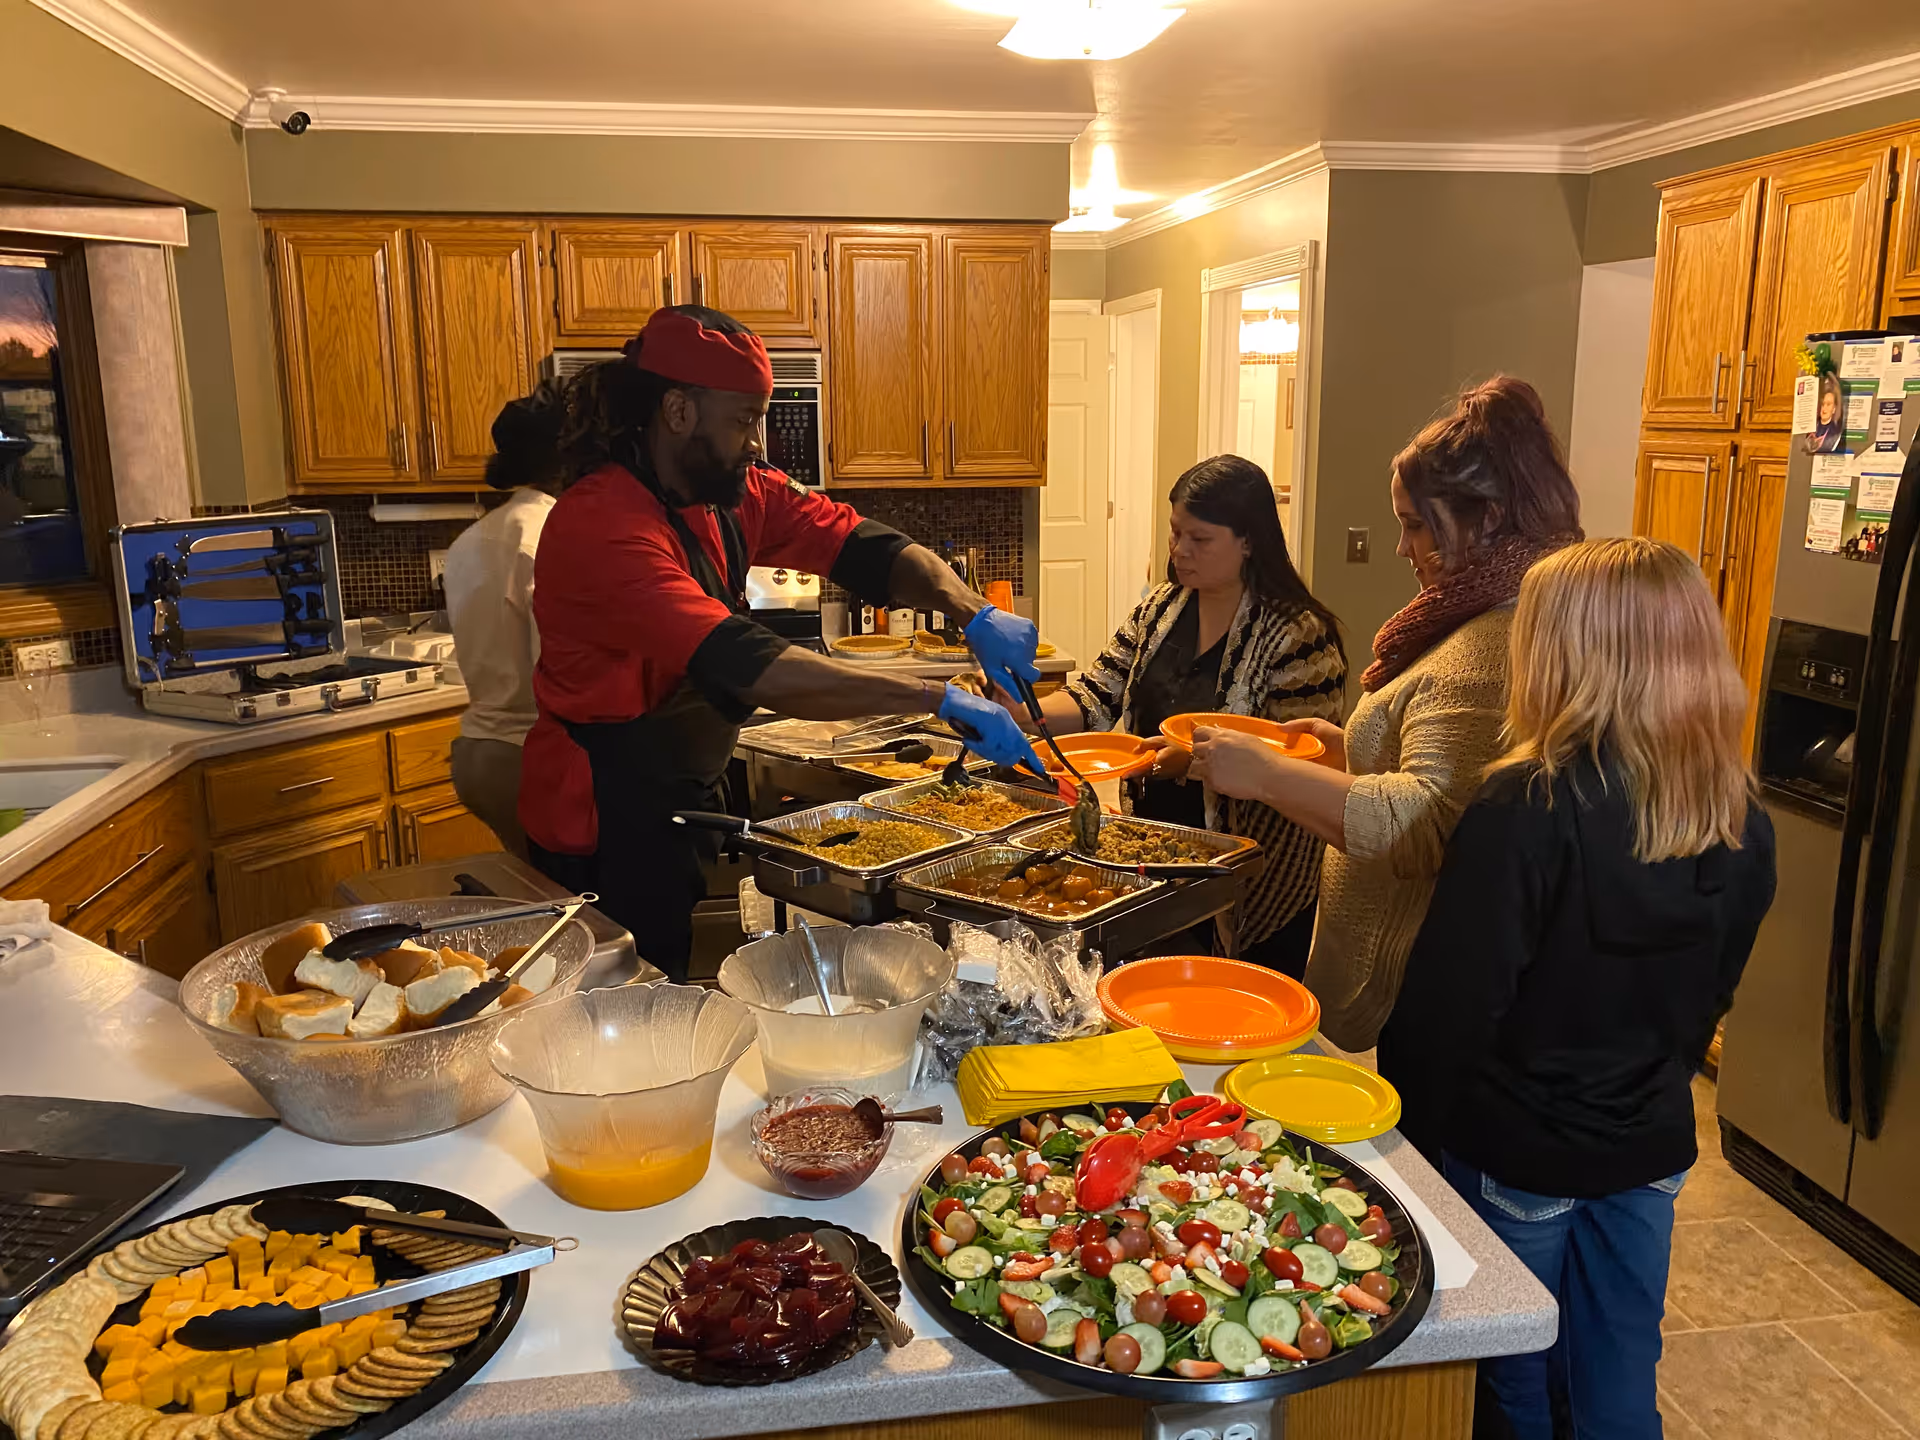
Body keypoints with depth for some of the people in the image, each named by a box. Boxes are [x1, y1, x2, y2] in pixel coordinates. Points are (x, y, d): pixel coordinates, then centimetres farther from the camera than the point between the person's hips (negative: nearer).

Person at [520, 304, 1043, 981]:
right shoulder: (601, 525, -26)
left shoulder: (736, 494, 0)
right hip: (606, 825, -8)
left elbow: (861, 546, -1)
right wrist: (941, 700, -38)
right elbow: (741, 665, -37)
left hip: (690, 797, 8)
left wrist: (975, 614, -21)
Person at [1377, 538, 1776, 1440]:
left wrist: (1408, 1131, -8)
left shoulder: (1529, 807, -25)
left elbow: (1452, 1000, -22)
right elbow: (1714, 991, 8)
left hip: (1515, 1153, -5)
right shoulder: (1743, 824, -5)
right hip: (1650, 1147, 6)